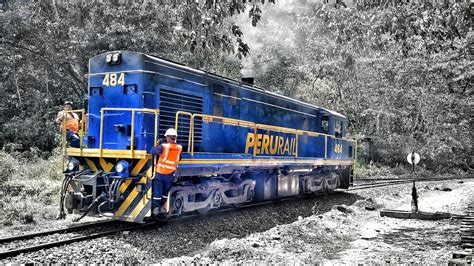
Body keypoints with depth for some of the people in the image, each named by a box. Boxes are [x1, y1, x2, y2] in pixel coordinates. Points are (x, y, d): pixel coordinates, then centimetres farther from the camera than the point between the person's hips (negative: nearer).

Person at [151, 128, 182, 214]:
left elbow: (152, 152, -12)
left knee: (157, 191, 7)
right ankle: (161, 207, 23)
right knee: (165, 192, 17)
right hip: (170, 174, 3)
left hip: (160, 173, -3)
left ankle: (156, 207, 3)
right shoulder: (179, 148, -6)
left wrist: (157, 145, 3)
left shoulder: (163, 147, -17)